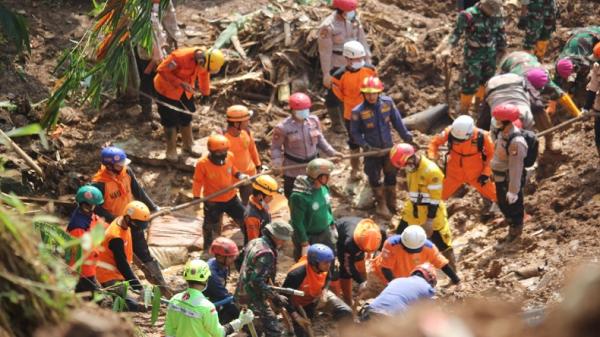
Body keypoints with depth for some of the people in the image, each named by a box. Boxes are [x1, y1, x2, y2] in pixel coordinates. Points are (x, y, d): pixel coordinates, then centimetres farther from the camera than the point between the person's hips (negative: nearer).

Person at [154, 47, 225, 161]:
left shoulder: (204, 60, -15)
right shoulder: (180, 57, -37)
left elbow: (204, 74, 7)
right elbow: (162, 70, -29)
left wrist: (205, 93, 18)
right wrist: (180, 83, -34)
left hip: (185, 91, 6)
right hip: (168, 89, -6)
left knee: (186, 118, 15)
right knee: (170, 121, 0)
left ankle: (188, 146, 32)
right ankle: (171, 151, 14)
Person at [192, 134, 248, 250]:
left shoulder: (229, 156, -13)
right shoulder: (202, 163, -25)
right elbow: (198, 181, -12)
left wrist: (240, 175, -10)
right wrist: (196, 197, -16)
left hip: (231, 197, 3)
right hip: (212, 201, -3)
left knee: (244, 220, 11)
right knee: (210, 225, 17)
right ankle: (207, 248, 42)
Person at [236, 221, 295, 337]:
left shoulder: (254, 243, 6)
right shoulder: (266, 253, -24)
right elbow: (257, 281, -30)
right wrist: (275, 298, -25)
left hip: (242, 294, 10)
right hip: (253, 299, -10)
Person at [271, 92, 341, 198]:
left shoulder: (314, 120, -7)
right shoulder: (283, 128, -20)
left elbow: (319, 139, 8)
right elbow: (276, 148, -12)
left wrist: (331, 152, 0)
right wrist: (277, 165, -26)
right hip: (293, 169, -4)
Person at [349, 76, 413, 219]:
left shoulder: (387, 102, -14)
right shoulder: (358, 111, -22)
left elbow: (397, 122, -2)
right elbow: (355, 133, -12)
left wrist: (408, 137, 1)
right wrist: (366, 146, -22)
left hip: (389, 148, 3)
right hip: (372, 150, -3)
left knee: (391, 175, 18)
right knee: (375, 178, 12)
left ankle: (391, 203, 40)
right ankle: (381, 205, 32)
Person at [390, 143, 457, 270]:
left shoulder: (431, 171, -27)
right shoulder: (411, 167, -1)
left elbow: (434, 200, -23)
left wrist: (429, 221, -21)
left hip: (431, 214, -8)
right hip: (413, 212, 8)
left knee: (443, 245, 3)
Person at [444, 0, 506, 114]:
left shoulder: (497, 15, -2)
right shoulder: (468, 15, -18)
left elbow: (501, 34, 12)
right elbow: (456, 33, -18)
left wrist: (501, 49, 16)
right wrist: (448, 49, -28)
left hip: (491, 55, 5)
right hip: (473, 55, -5)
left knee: (486, 82, 15)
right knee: (470, 83, -3)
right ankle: (463, 110, 13)